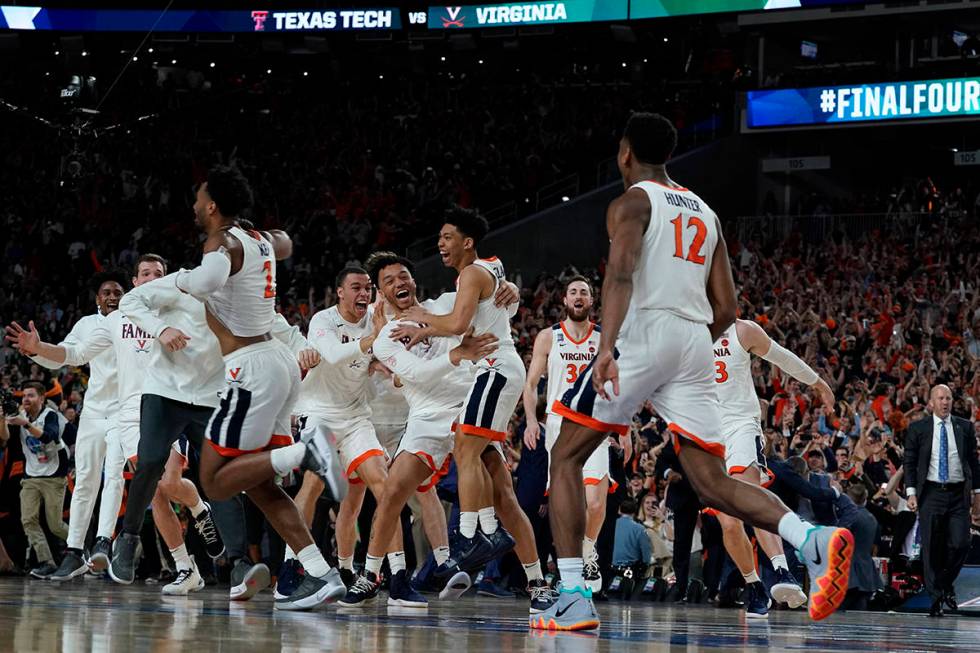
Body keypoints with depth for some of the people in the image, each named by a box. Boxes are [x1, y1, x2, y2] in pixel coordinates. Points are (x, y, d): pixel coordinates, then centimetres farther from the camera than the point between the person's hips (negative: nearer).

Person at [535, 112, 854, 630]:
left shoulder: (632, 202, 4)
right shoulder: (705, 214, 24)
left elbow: (620, 272, -16)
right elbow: (725, 310, 20)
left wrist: (606, 346, -29)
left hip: (643, 333, -6)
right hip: (694, 342, 6)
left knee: (566, 457, 7)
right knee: (712, 484, 3)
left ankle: (573, 597, -4)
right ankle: (813, 540, -23)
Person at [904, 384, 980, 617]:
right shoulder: (917, 429, 4)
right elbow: (909, 463, 4)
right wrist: (911, 493, -6)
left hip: (958, 494, 1)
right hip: (931, 494, -1)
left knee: (960, 544, -7)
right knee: (932, 548, -2)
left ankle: (946, 584, 17)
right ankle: (936, 597, 5)